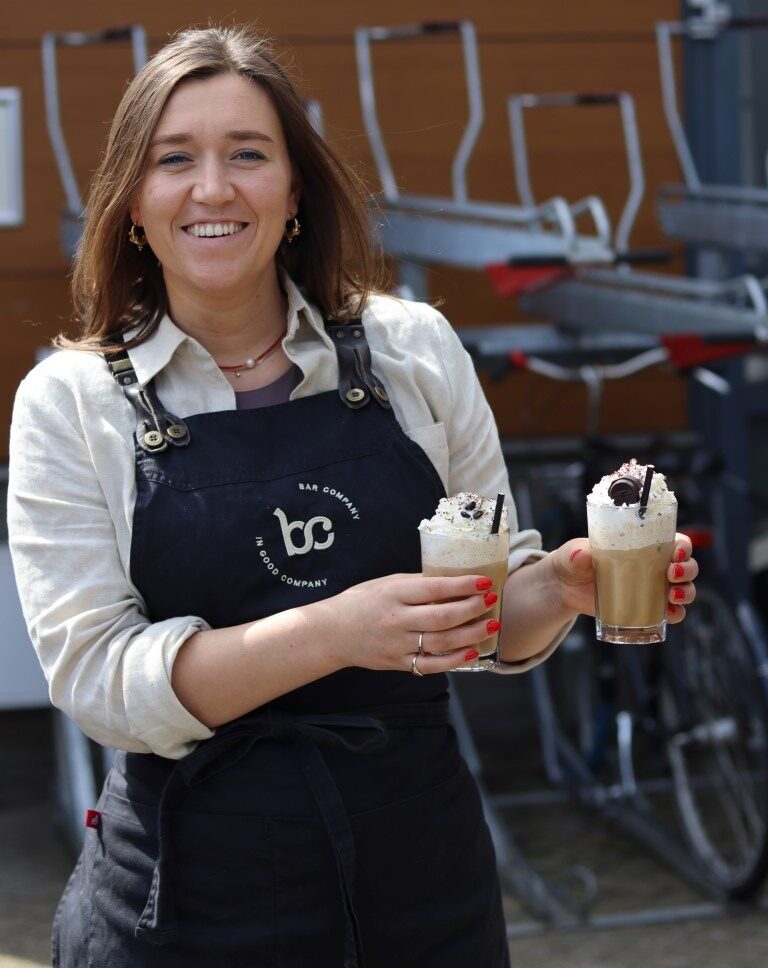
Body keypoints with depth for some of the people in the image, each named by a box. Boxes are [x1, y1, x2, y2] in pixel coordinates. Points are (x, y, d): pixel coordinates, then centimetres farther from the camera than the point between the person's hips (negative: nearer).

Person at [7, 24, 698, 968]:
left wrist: (563, 585, -14)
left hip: (424, 878, 2)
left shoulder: (413, 348, 0)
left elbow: (492, 620, 8)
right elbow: (94, 676, -13)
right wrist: (336, 632, -25)